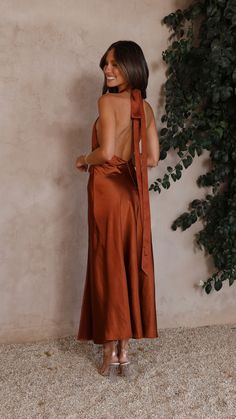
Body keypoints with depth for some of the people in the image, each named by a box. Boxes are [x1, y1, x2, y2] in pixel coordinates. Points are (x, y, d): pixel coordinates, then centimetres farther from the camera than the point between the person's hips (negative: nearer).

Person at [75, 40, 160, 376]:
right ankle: (124, 347, 19)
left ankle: (111, 348, 10)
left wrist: (84, 160, 0)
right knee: (131, 263, 10)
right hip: (134, 192, 7)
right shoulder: (146, 107, 9)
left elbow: (106, 152, -20)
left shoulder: (108, 101, -11)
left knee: (108, 264, 1)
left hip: (108, 190, -6)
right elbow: (152, 158, 9)